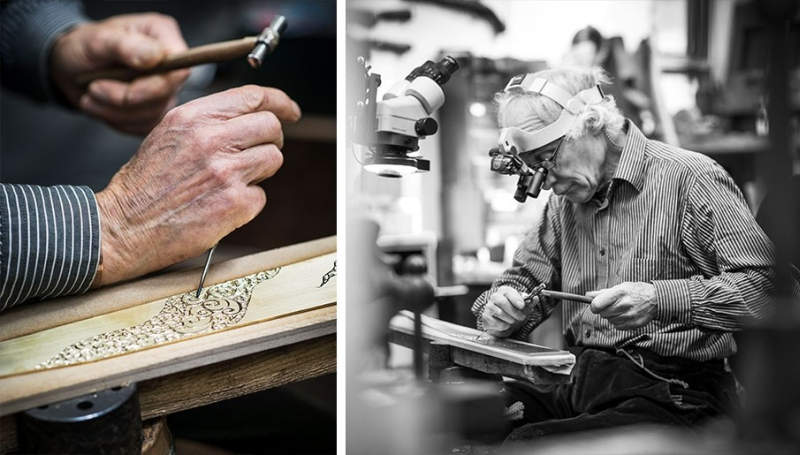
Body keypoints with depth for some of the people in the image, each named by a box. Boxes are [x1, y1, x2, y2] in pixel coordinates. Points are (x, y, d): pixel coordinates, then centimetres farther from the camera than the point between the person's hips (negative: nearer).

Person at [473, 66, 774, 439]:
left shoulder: (689, 178, -8)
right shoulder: (566, 199, 15)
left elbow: (765, 283, -16)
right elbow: (526, 278, 23)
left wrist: (661, 299, -26)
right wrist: (500, 310, -1)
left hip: (670, 391, -6)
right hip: (577, 379, 7)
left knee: (529, 441, -31)